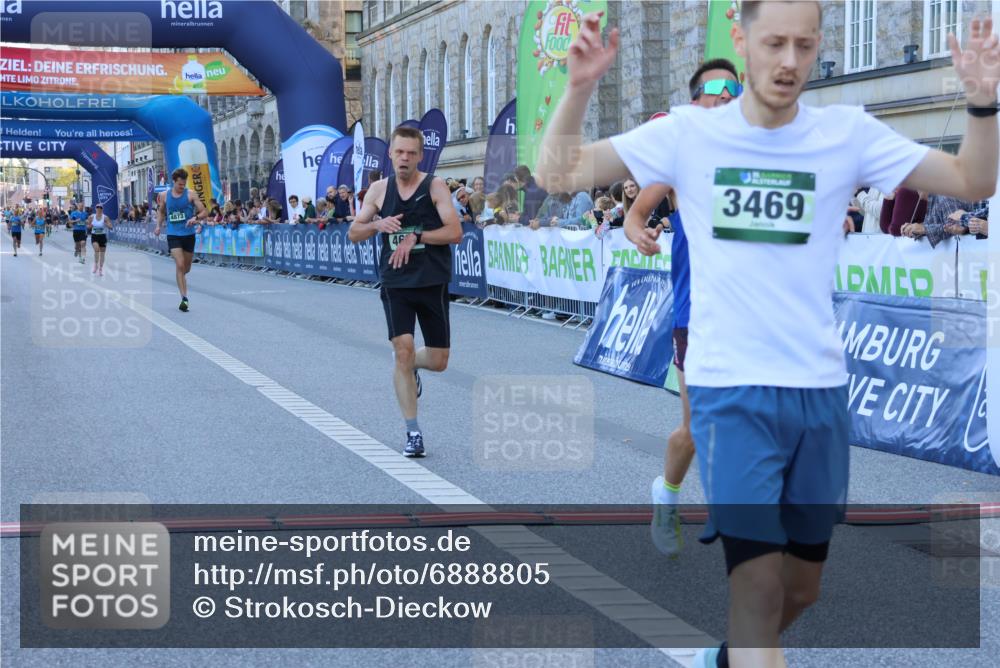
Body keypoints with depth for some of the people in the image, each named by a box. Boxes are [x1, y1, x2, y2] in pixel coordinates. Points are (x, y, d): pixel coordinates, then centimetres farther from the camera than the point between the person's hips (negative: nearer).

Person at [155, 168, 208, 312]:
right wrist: (158, 226, 4)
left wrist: (195, 218, -25)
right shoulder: (164, 196, 2)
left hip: (189, 234, 1)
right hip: (173, 235, -1)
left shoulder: (190, 194, -4)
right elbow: (161, 212, 20)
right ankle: (184, 298, -16)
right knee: (180, 265, -16)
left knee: (186, 268, 11)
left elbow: (205, 213, -5)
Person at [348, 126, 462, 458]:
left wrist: (415, 236, -19)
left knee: (438, 362, 5)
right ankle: (413, 432, -2)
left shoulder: (435, 185, -4)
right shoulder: (379, 189, 5)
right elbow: (353, 233, 9)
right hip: (396, 283, 1)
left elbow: (455, 232, -11)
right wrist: (378, 225, -11)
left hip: (432, 282, -1)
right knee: (402, 350, -12)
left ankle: (411, 367, 43)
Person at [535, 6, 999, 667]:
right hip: (729, 390, -3)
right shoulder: (688, 133, -3)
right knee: (760, 584, -11)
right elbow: (558, 175, -3)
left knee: (801, 588, 17)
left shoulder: (847, 132, -1)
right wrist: (579, 90, -18)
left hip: (821, 390, 3)